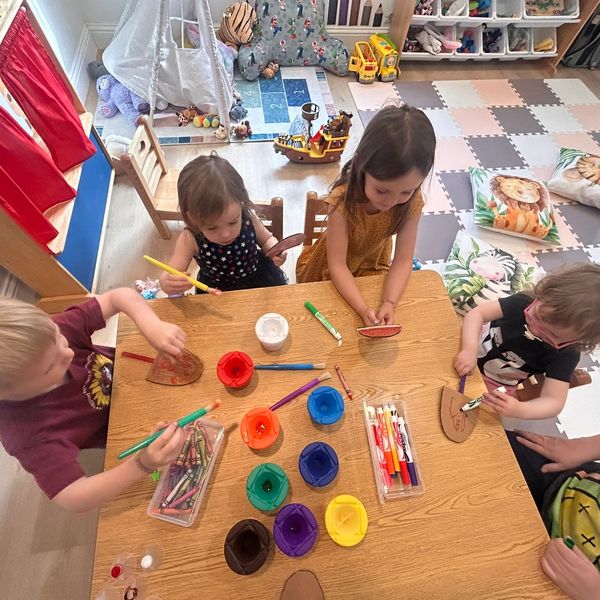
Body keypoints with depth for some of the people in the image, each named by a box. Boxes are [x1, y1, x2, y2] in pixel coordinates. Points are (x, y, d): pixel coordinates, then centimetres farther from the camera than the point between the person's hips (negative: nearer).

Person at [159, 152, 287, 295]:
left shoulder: (248, 218, -22)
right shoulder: (190, 240, -26)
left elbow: (266, 239, -1)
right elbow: (169, 276, -25)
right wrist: (168, 283, -49)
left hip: (257, 276, 2)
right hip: (215, 290, -1)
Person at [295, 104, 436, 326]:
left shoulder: (412, 202, -26)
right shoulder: (343, 199, -37)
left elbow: (403, 260, -23)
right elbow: (337, 265, -33)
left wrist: (388, 303, -38)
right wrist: (363, 309, -43)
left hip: (374, 265, 3)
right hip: (336, 271, -2)